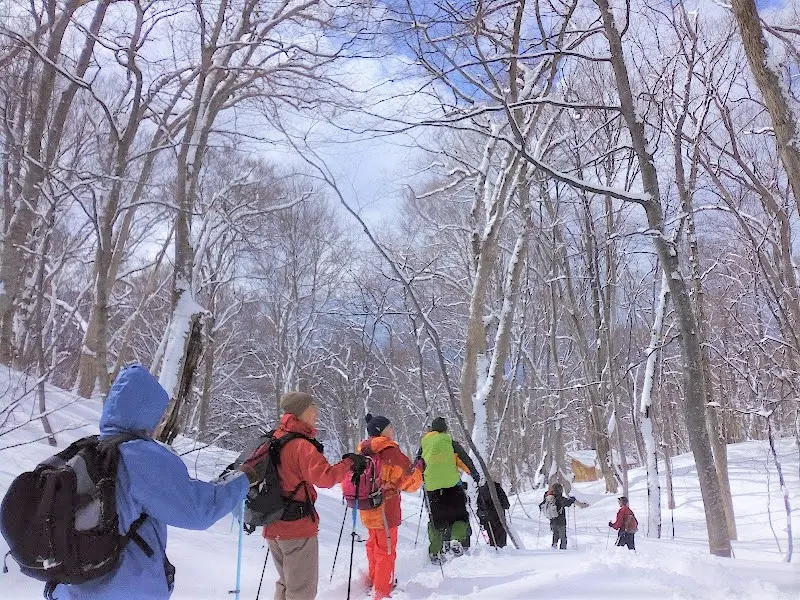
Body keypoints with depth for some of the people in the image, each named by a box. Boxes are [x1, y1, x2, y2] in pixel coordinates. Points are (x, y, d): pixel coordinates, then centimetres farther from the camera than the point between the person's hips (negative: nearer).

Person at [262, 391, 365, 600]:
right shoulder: (302, 445, -19)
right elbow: (325, 477, -28)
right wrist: (349, 463, -15)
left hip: (273, 527, 8)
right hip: (298, 528, -8)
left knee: (286, 583, 23)